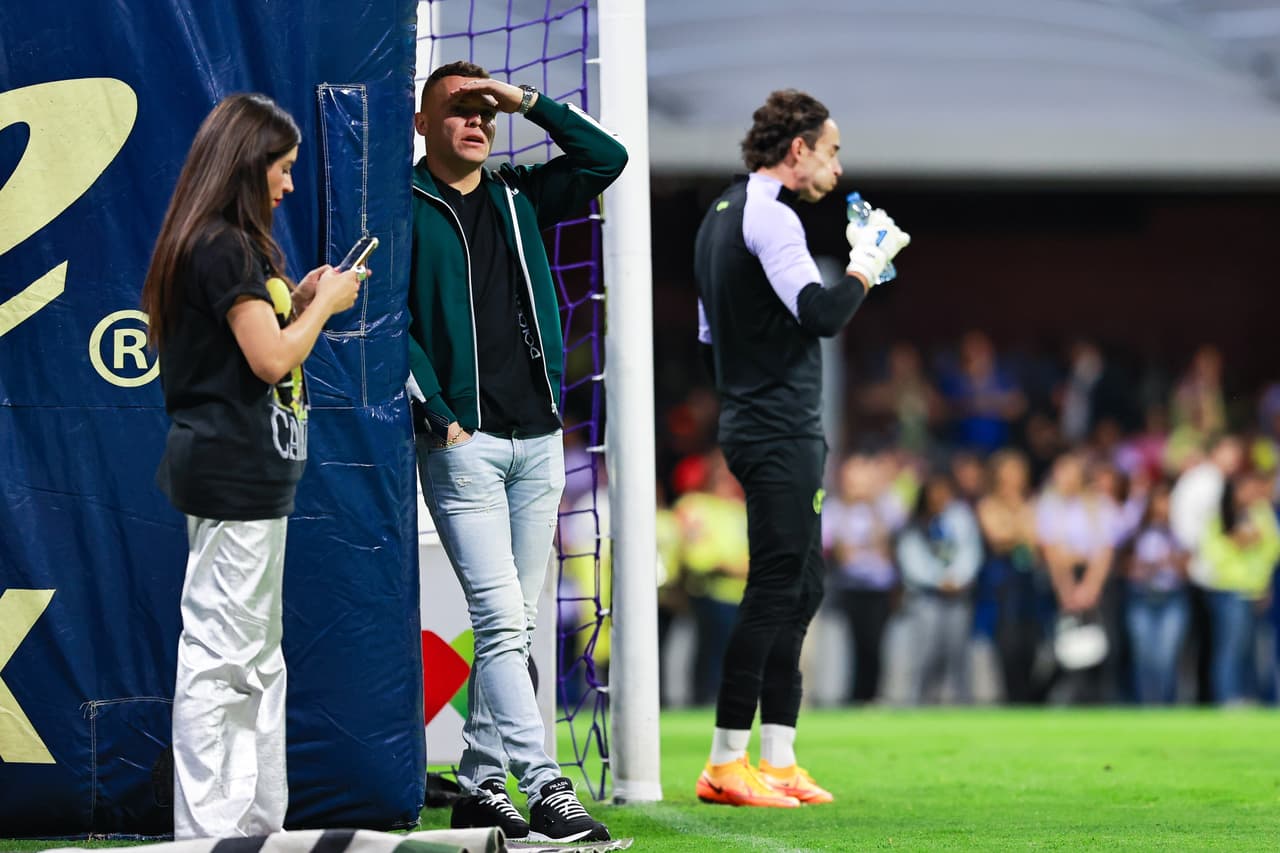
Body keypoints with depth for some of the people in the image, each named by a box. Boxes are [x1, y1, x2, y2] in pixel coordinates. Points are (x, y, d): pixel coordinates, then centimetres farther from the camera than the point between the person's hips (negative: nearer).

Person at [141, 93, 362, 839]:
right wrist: (326, 303, -5)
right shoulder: (226, 249, -16)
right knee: (222, 656, -7)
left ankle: (257, 819, 21)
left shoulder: (223, 245, 15)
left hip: (242, 471, 11)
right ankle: (207, 831, -5)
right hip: (235, 472, -11)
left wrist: (300, 298, 10)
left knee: (256, 657, 15)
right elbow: (271, 358, -19)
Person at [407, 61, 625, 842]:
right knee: (502, 620, -12)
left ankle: (479, 787, 13)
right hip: (462, 444, -6)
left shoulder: (519, 197, 15)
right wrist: (441, 419, -12)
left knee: (514, 625, 7)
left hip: (538, 440, 6)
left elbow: (607, 158, 10)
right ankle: (547, 791, -17)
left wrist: (527, 101, 2)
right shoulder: (403, 208, -1)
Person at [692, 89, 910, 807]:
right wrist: (867, 264, -10)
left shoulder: (722, 215, 18)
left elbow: (710, 332, 24)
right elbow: (822, 314, -24)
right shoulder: (770, 217, -13)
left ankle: (778, 760, 11)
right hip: (781, 431, -11)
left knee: (801, 587, 12)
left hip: (754, 421, 11)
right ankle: (728, 763, -10)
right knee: (776, 587, -10)